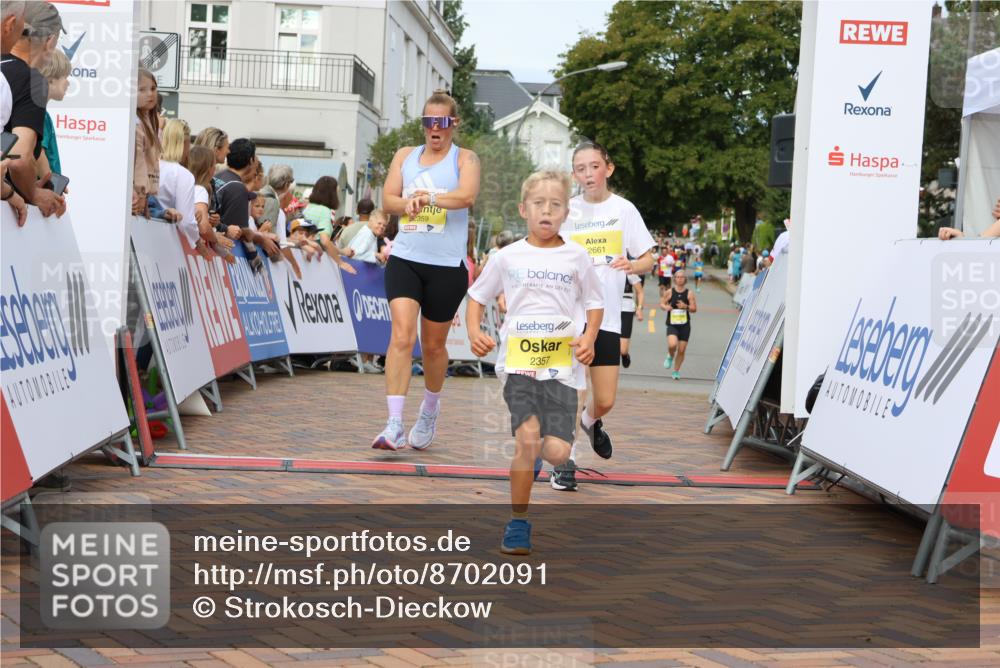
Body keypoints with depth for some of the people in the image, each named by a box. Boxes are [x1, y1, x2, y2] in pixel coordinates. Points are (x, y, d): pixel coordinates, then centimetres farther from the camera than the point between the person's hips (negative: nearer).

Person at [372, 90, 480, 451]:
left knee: (433, 345, 11)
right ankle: (394, 425, -20)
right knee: (401, 336, -15)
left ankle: (430, 411, 36)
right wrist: (408, 204, -18)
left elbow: (467, 195, -19)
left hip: (447, 265, -1)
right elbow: (388, 199, 3)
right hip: (405, 258, 2)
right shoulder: (405, 155, 12)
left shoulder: (465, 158, 1)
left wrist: (430, 198, -35)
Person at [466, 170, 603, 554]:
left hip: (562, 364, 1)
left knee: (557, 453, -8)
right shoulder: (507, 257, 5)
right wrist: (474, 332, -4)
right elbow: (477, 298, 14)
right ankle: (518, 523, -3)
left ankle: (533, 453, 32)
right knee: (528, 436, -18)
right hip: (518, 361, -1)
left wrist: (589, 338, -5)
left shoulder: (576, 257, 6)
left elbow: (595, 303, 13)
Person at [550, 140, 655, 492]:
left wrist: (632, 265, -15)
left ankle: (590, 421, 39)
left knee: (605, 400, 4)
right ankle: (565, 460, 4)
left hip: (606, 317, 1)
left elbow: (648, 259, 4)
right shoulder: (566, 210, 4)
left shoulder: (623, 209, 3)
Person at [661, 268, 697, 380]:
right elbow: (662, 303, 7)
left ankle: (676, 371, 22)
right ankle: (670, 357, 11)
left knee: (682, 350, 3)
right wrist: (665, 307, -15)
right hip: (672, 324, -1)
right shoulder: (670, 292, -1)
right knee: (672, 344, -25)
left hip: (685, 325, 1)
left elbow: (694, 308, 1)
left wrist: (686, 306, -18)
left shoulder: (689, 293, -1)